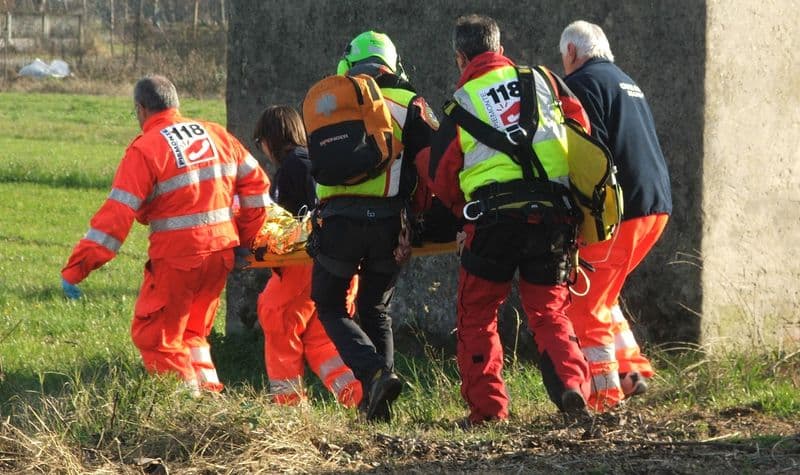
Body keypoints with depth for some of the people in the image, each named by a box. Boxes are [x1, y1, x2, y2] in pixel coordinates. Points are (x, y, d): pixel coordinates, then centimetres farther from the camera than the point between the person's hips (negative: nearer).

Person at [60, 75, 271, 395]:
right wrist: (246, 239, 19)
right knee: (192, 332, 23)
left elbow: (117, 214, -15)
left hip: (177, 257, -7)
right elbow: (255, 183, 11)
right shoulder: (215, 135, 9)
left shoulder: (144, 149, -10)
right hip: (222, 249, 7)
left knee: (154, 336, 7)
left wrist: (76, 268, -14)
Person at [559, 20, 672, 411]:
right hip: (656, 204, 9)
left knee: (584, 303, -1)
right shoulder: (626, 82, 22)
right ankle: (631, 371, 15)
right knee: (601, 295, 22)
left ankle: (604, 391, -2)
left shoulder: (582, 83, -7)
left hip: (618, 211, -9)